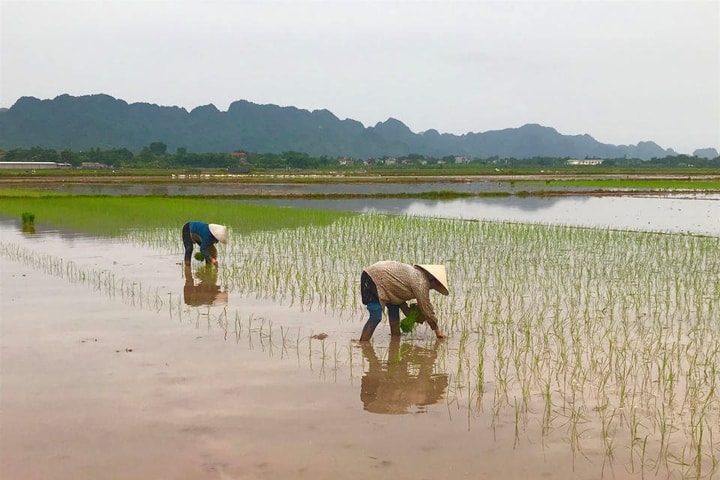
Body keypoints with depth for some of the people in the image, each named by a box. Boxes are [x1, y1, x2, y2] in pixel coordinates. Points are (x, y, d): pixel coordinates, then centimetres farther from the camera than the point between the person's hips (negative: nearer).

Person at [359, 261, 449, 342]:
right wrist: (437, 330, 3)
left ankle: (395, 336, 26)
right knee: (376, 317, -13)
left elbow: (399, 295, 21)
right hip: (374, 278, -10)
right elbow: (426, 308, -7)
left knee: (394, 308, 17)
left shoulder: (416, 273, 16)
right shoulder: (421, 282, -12)